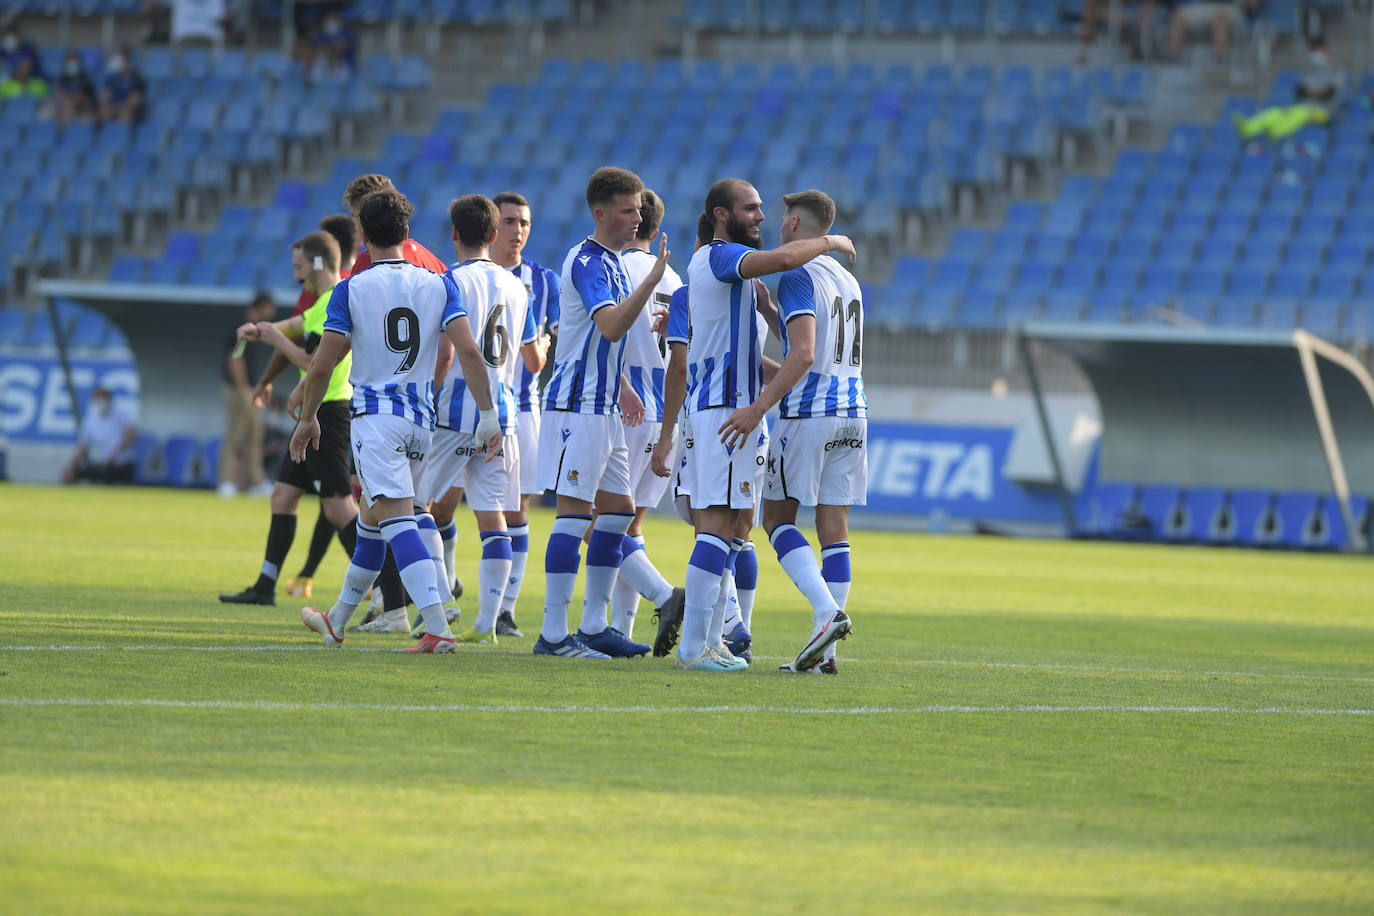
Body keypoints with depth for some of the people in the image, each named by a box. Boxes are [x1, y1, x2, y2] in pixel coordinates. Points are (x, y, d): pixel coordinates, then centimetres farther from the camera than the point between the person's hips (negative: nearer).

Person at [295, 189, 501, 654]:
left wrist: (308, 419, 9)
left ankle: (438, 628, -27)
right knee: (371, 520, 20)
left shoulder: (350, 289, -5)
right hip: (422, 418, 5)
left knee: (397, 521, -12)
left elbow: (322, 366, -5)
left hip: (375, 415, -5)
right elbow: (468, 351, -6)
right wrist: (488, 415, -3)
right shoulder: (438, 285, 3)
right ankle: (337, 620, 33)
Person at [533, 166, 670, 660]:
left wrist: (619, 386, 23)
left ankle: (594, 626, 16)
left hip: (602, 407, 10)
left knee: (617, 510, 11)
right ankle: (553, 633, -11)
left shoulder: (611, 262, 17)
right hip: (577, 405, -10)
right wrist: (653, 279, -31)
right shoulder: (588, 262, -14)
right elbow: (611, 326, -29)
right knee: (575, 511, -11)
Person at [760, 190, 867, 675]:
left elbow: (803, 355, -20)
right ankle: (824, 650, 2)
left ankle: (828, 611, -16)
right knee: (834, 530, 5)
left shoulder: (797, 276, -10)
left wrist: (759, 407, -20)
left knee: (777, 518, 4)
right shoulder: (847, 279, 16)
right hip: (852, 411, 7)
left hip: (808, 412, -7)